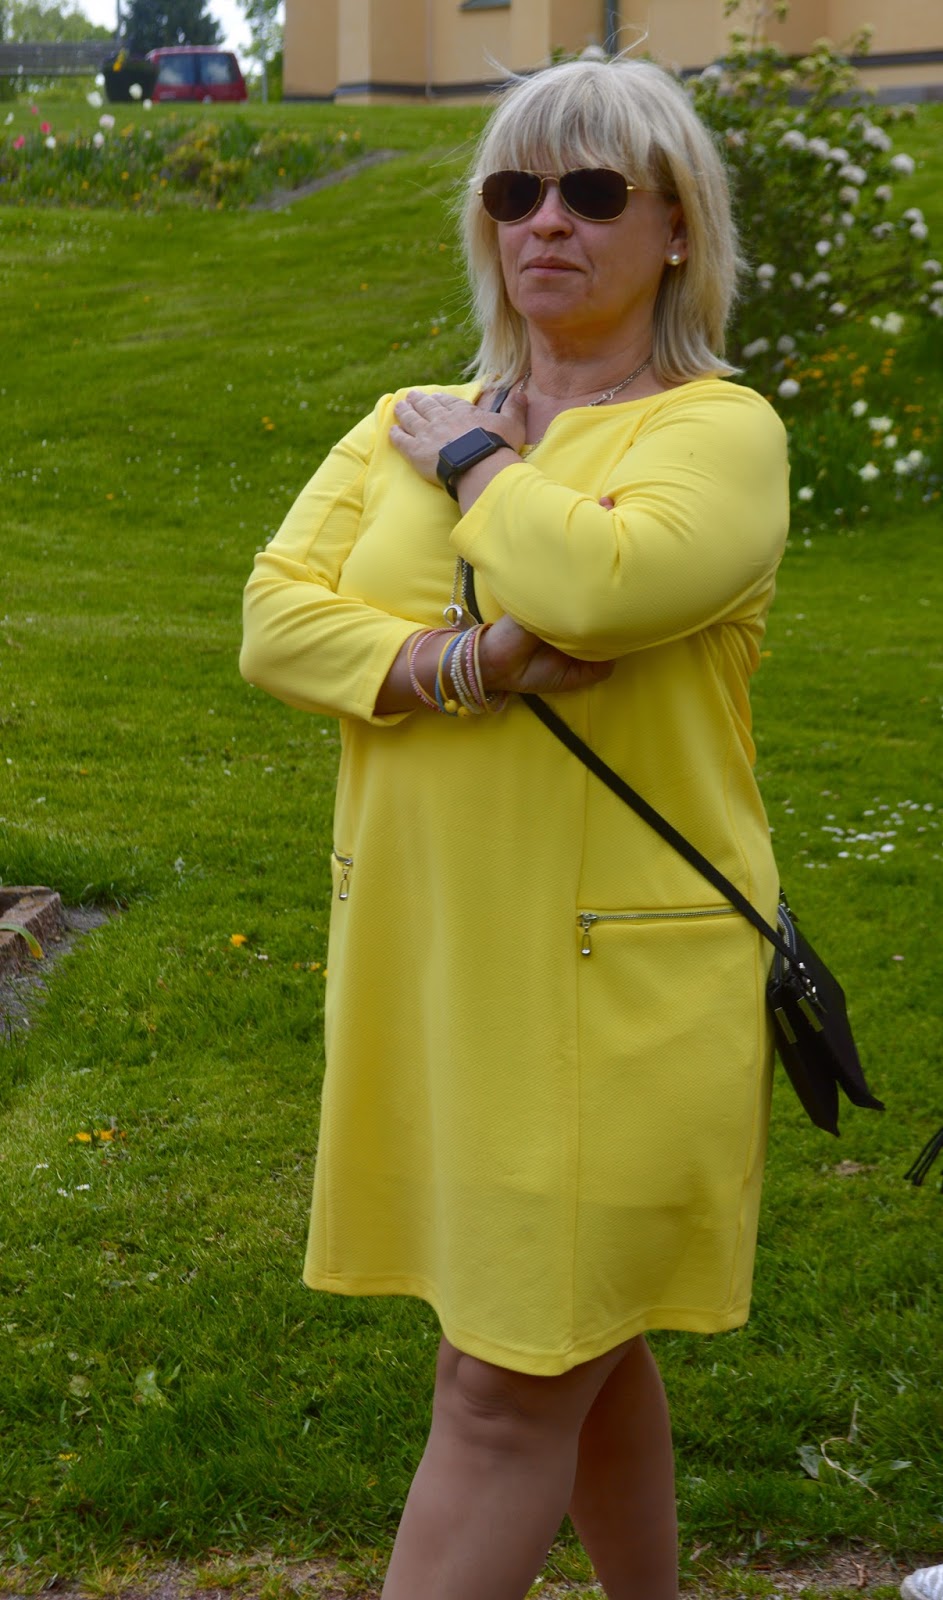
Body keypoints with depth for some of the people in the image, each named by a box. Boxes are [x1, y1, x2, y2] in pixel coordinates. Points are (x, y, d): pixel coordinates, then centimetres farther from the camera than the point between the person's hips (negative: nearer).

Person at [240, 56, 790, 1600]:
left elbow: (596, 581, -29)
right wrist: (460, 666, -20)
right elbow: (276, 614, -4)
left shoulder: (722, 430, -8)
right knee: (579, 1349, 21)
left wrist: (473, 456, -10)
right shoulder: (404, 425, 9)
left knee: (509, 1392, 0)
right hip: (426, 967, 6)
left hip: (622, 990, -6)